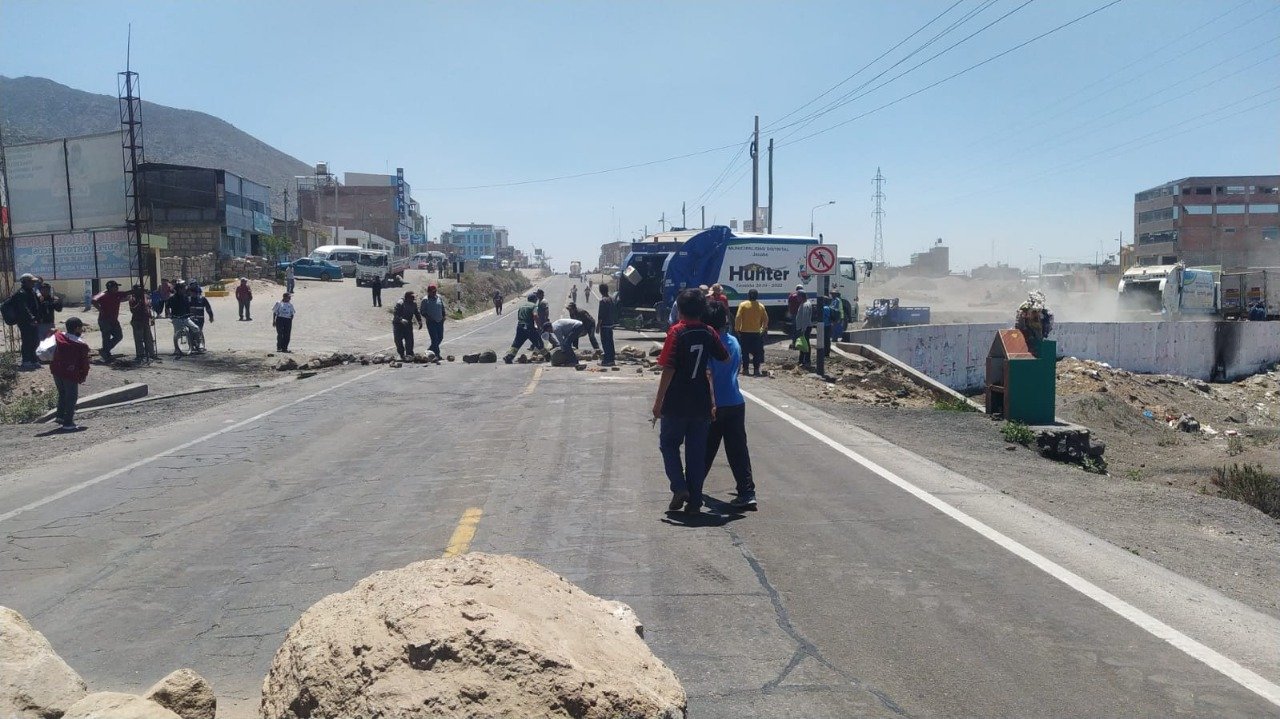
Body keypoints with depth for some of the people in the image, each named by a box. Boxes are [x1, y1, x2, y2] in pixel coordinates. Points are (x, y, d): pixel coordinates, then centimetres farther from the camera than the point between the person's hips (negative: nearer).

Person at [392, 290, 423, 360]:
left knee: (410, 339, -6)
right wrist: (401, 320, -43)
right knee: (398, 340, -2)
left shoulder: (414, 304, -2)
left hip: (408, 324, 4)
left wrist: (420, 321, -3)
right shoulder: (400, 304, -21)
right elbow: (395, 314, -27)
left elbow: (417, 313, 11)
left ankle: (409, 354, 2)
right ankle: (402, 354, 11)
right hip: (398, 324, -4)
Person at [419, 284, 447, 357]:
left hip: (440, 321, 6)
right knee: (435, 339, -10)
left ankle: (429, 351, 29)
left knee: (440, 338, 11)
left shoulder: (439, 297, 5)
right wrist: (428, 317, -16)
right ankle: (437, 354, -2)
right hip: (431, 322, -6)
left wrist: (443, 316, 7)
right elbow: (422, 311, -4)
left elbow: (443, 308, 18)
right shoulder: (425, 300, -8)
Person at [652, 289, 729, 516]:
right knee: (697, 451, 9)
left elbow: (668, 369, -15)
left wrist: (658, 401, -10)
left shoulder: (677, 332, -10)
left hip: (676, 404, -4)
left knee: (668, 444, 14)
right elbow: (725, 359, 8)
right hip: (701, 403, 4)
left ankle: (679, 487, -2)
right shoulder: (709, 333, 3)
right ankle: (695, 501, 10)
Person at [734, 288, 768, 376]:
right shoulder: (761, 306, 1)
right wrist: (763, 328, 18)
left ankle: (745, 369, 7)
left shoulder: (743, 305, -6)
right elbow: (766, 319, 5)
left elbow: (738, 318, -11)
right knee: (757, 352, 7)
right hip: (756, 333, 1)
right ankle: (756, 369, 5)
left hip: (745, 332, -1)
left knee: (745, 351, 7)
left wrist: (737, 329, -2)